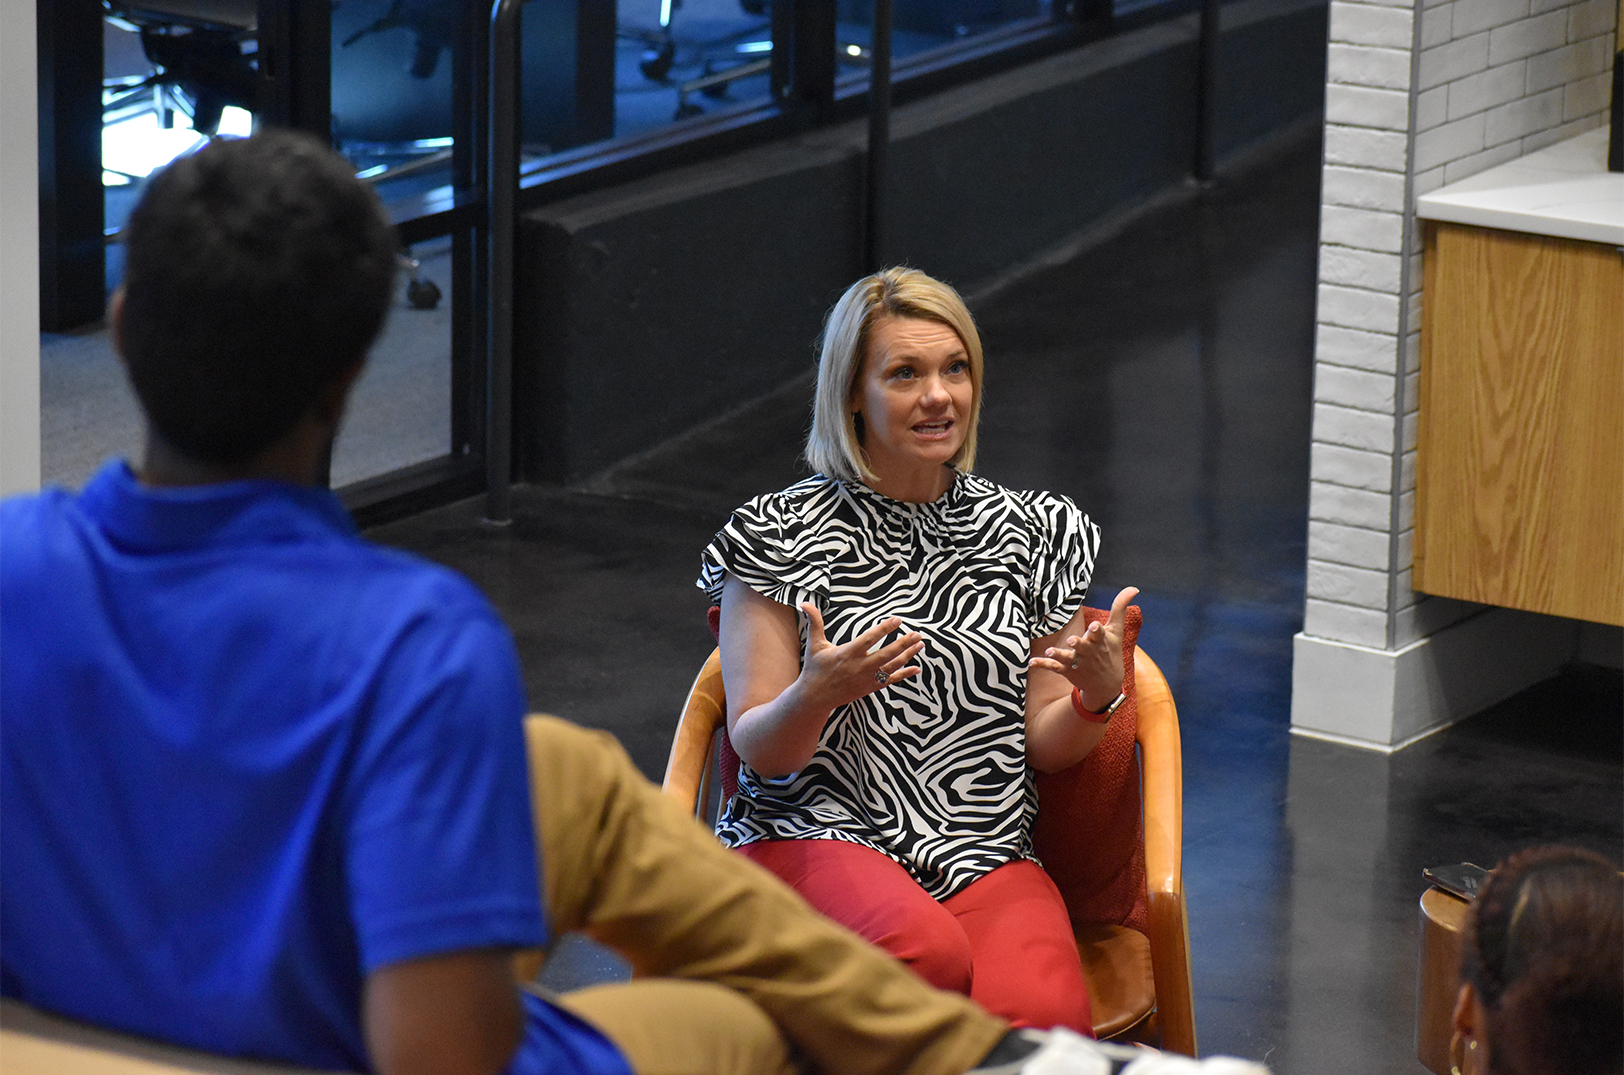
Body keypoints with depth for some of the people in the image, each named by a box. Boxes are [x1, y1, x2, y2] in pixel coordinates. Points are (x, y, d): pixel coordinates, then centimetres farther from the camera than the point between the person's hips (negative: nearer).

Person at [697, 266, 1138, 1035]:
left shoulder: (1029, 533, 13)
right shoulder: (780, 535, 4)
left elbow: (1047, 747, 13)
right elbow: (759, 750, 0)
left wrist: (1098, 695, -10)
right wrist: (815, 696, -22)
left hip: (984, 853, 2)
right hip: (816, 835, -2)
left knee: (1043, 1015, -32)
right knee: (927, 952, -37)